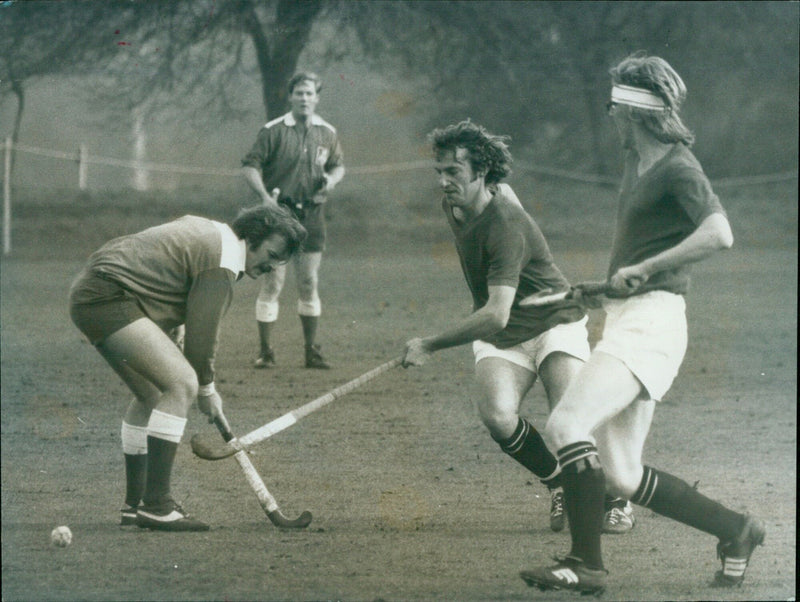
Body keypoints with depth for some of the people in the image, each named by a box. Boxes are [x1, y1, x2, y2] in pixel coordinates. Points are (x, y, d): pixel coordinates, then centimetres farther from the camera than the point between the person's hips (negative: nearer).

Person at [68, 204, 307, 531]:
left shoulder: (209, 232, 20)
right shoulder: (222, 261, -13)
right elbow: (202, 331, -9)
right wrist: (207, 389, 7)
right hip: (107, 299, -12)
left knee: (152, 393, 20)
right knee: (181, 383, -17)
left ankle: (134, 504, 26)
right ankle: (155, 505, -20)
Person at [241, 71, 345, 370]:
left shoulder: (327, 133, 10)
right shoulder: (274, 131, -3)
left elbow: (339, 165, 23)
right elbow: (250, 166, -6)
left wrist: (331, 179, 0)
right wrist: (264, 196, -21)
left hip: (312, 215, 4)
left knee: (309, 284, 8)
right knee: (272, 283, -6)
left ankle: (311, 351, 16)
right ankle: (265, 352, 0)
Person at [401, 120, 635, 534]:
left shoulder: (505, 228, -29)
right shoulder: (453, 207, -3)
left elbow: (496, 315, -37)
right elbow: (504, 190, 23)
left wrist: (430, 346, -37)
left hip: (554, 322, -6)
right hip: (500, 341, 6)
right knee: (496, 415, -23)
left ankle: (614, 500, 6)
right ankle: (558, 485, 2)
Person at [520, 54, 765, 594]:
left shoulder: (678, 167, -11)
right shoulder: (638, 163, 18)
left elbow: (719, 234, -26)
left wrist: (645, 268, -23)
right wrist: (606, 284, 23)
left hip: (651, 321, -10)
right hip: (625, 322, 10)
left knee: (567, 424, -22)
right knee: (622, 478, 6)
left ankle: (587, 564, -17)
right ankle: (735, 530, 17)